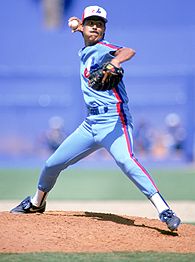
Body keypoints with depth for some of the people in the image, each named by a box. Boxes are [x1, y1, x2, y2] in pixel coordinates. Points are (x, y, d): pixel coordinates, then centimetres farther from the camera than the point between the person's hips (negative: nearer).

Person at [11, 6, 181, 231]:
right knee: (53, 163, 14)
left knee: (126, 160, -33)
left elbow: (128, 51, -31)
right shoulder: (84, 52, 15)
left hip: (114, 122, -8)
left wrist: (115, 61, -50)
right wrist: (79, 26, 25)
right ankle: (36, 203, 40)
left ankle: (164, 211, -35)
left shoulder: (101, 48, -8)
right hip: (91, 124, 8)